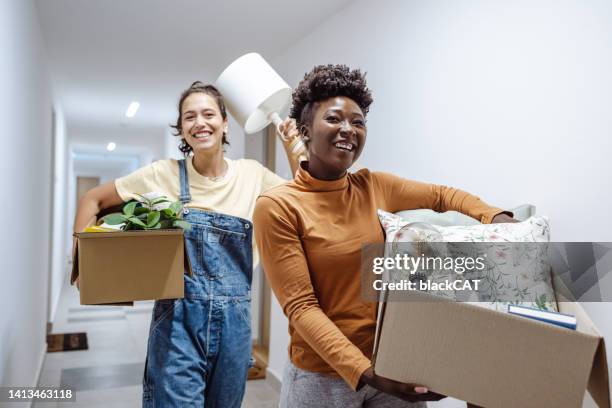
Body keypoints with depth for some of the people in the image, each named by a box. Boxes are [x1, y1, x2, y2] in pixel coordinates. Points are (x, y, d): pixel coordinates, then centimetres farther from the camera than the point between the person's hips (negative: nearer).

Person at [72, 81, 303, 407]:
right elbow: (92, 200, 7)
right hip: (178, 318, -2)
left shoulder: (251, 174, 3)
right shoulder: (163, 174, -3)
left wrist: (293, 150, 0)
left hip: (234, 319, 3)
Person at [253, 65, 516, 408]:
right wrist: (364, 373, -25)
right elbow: (300, 307, -16)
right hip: (323, 376, -4)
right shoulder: (277, 206, -13)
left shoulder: (374, 186, 0)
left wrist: (497, 218, -8)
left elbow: (443, 195, 11)